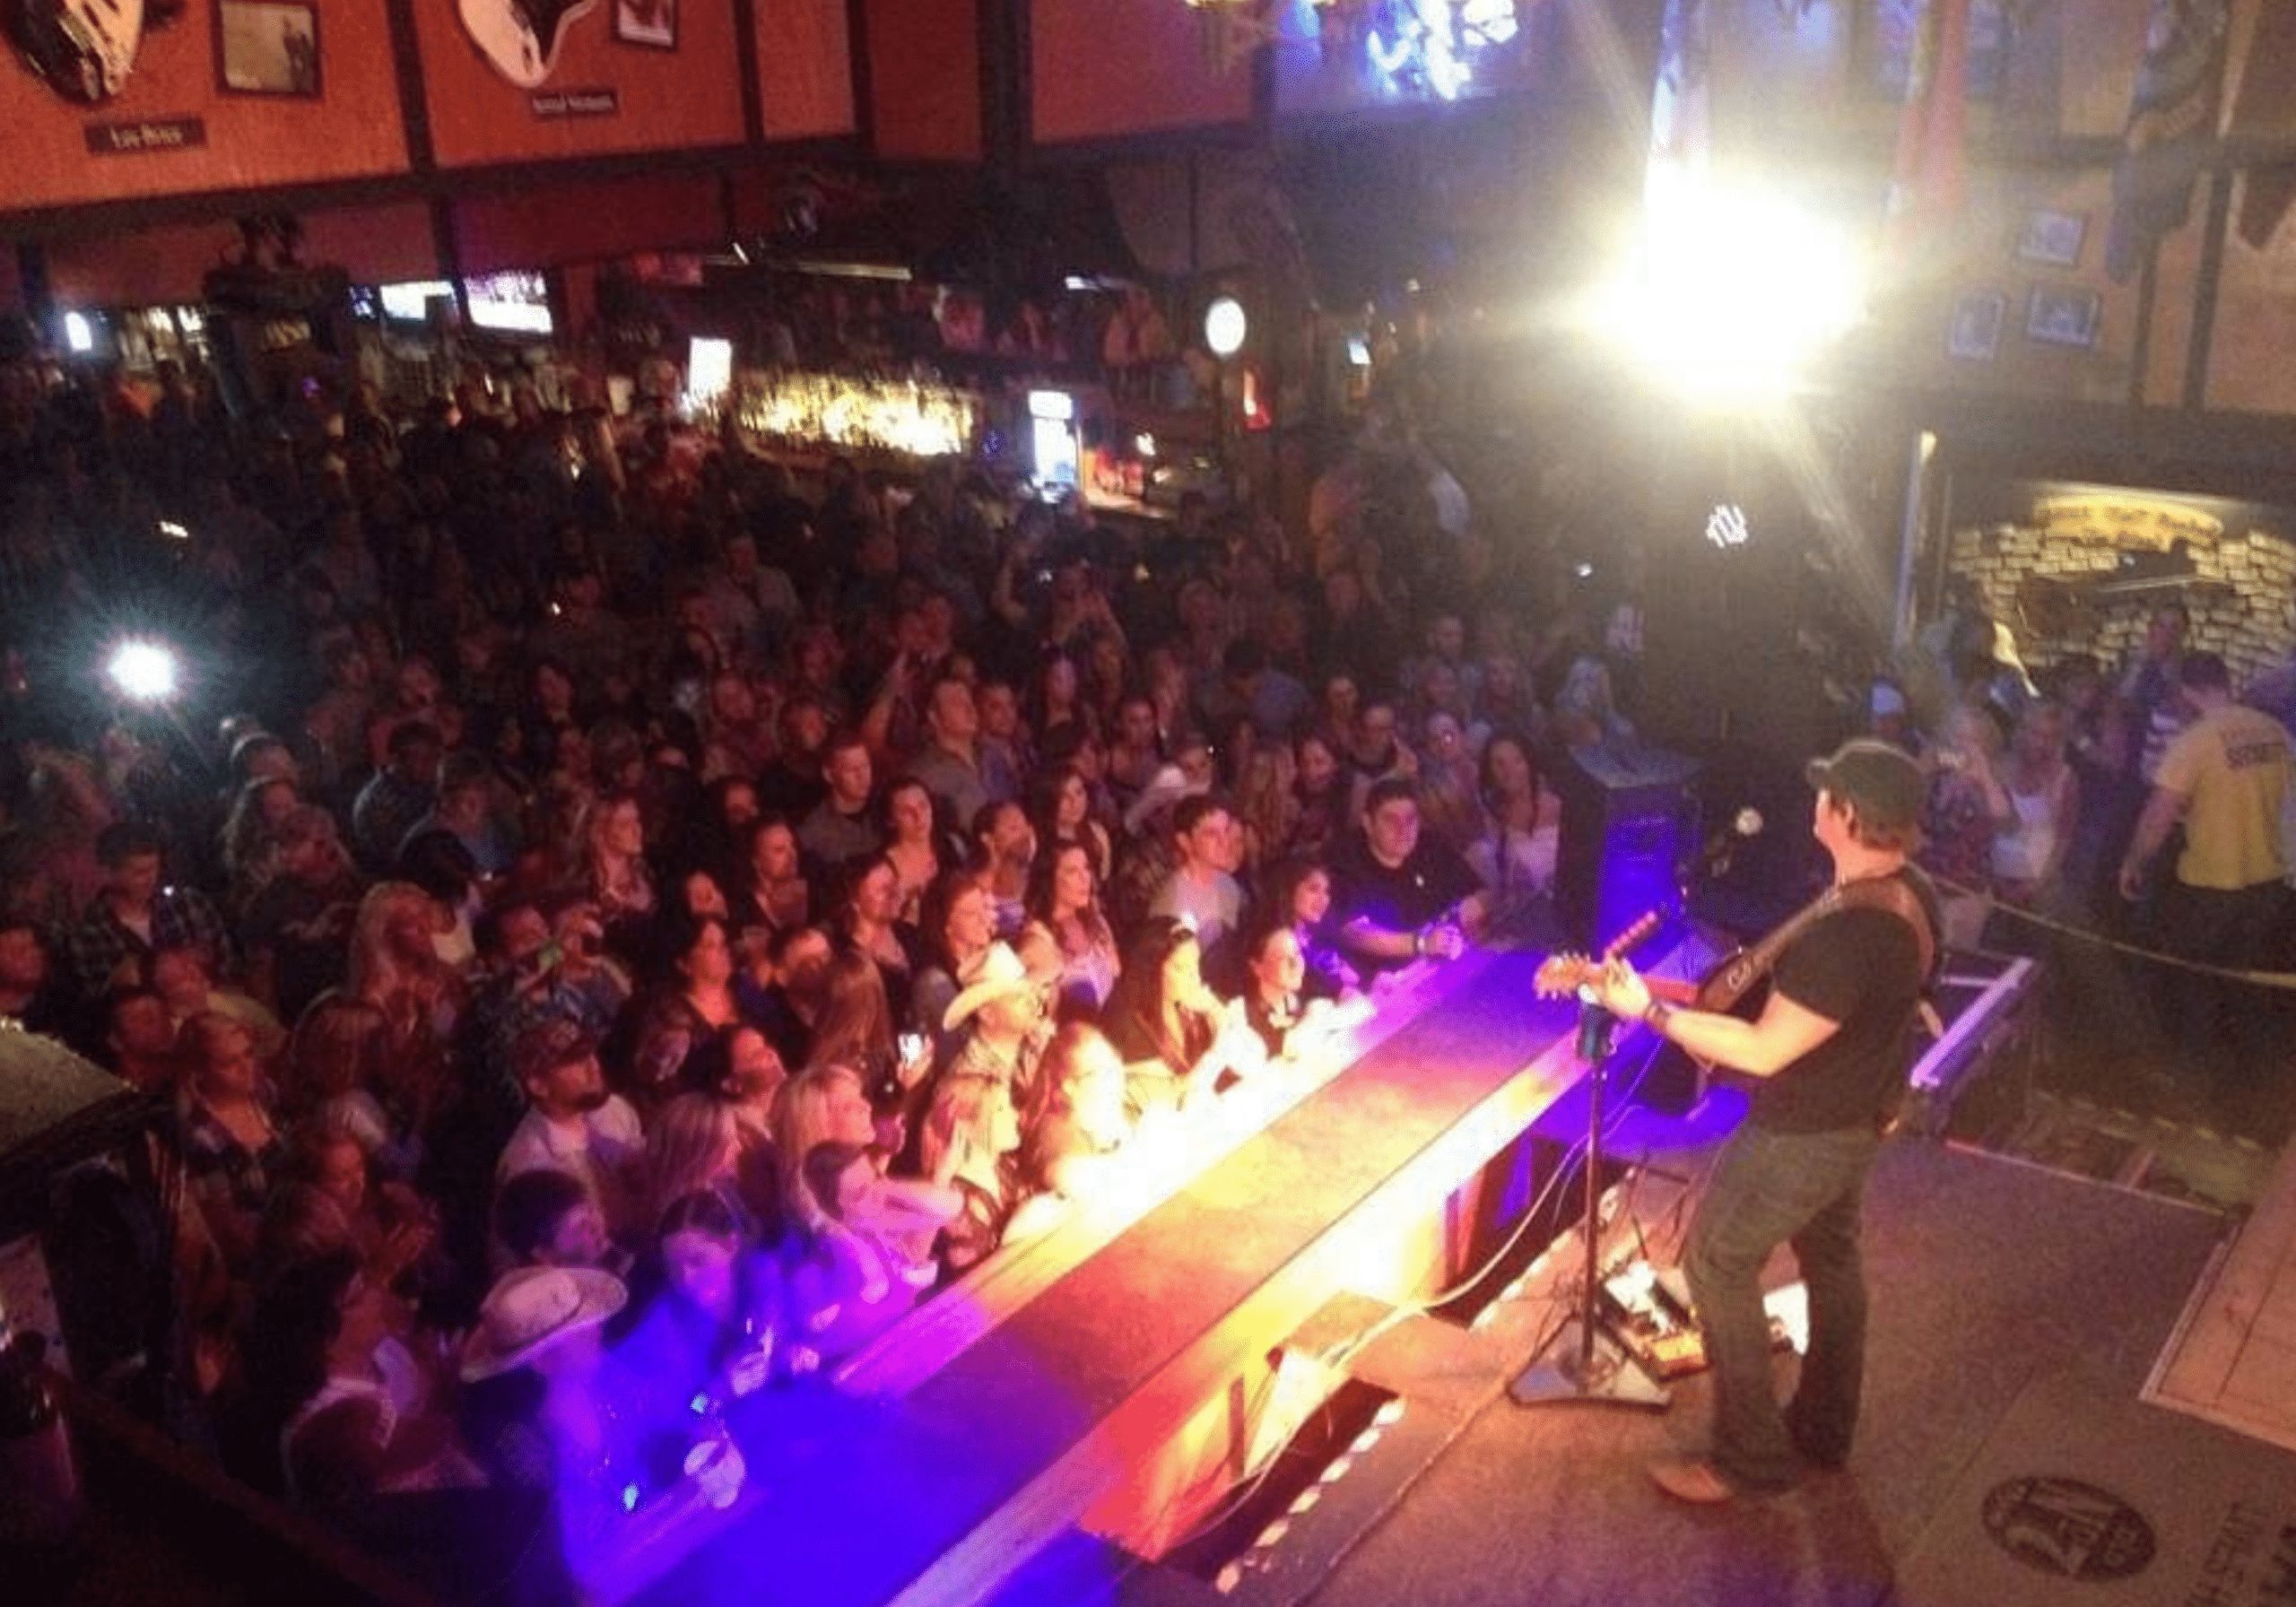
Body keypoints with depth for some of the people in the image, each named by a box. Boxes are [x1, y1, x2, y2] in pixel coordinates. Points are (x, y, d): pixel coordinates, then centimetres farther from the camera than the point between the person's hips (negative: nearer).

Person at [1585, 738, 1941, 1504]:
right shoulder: (1911, 892, -5)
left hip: (1804, 1130, -9)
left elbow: (1764, 1051, -30)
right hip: (1859, 1113, 9)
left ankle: (1752, 1456, 16)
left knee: (1717, 1262, 6)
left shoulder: (1844, 934, -36)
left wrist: (1648, 1011, -26)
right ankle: (1824, 1429, 42)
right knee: (1831, 1257, 24)